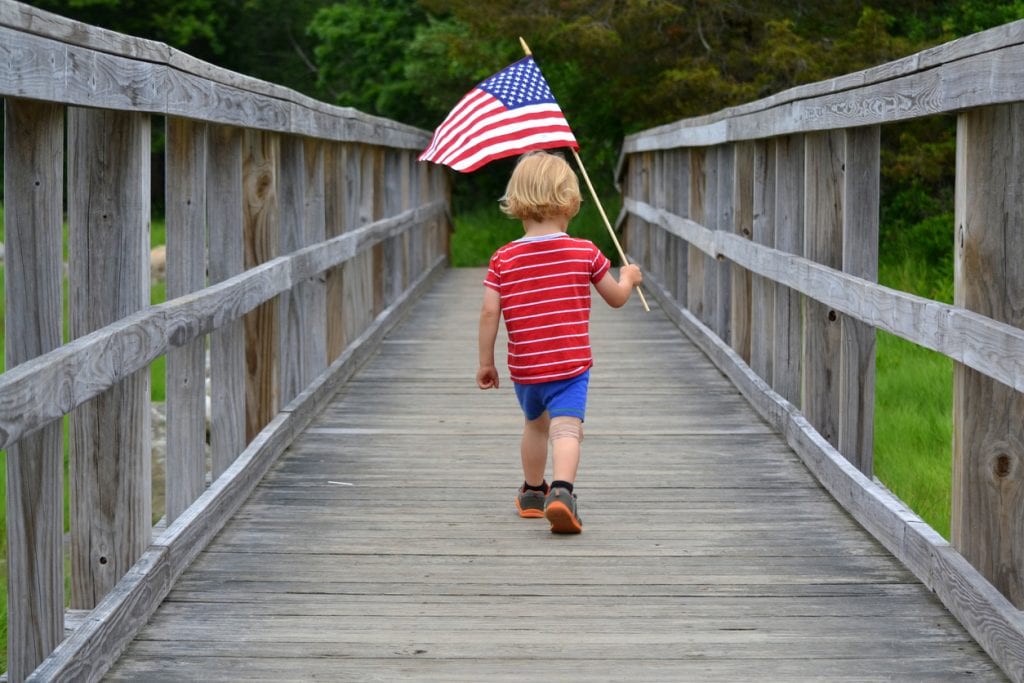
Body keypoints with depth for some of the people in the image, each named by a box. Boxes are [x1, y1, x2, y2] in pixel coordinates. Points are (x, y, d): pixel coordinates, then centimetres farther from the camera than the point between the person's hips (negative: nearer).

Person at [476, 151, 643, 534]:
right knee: (566, 429, -12)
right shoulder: (586, 253, -3)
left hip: (524, 369, 3)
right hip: (571, 365, -3)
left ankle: (533, 491, 42)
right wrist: (629, 277, 31)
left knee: (535, 424, 25)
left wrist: (486, 362, 4)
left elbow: (489, 312, -6)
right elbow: (617, 298, 8)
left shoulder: (503, 260, -3)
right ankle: (561, 490, -37)